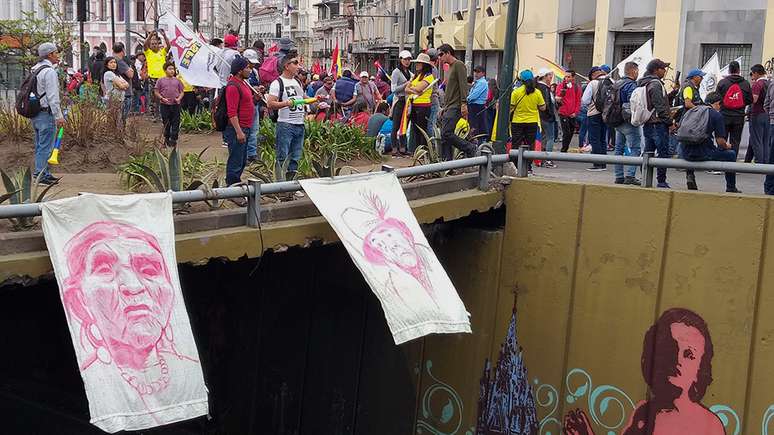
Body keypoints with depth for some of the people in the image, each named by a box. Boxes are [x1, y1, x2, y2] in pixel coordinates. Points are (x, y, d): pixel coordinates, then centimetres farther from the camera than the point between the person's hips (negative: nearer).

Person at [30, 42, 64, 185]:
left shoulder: (34, 70, 14)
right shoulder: (49, 71, -15)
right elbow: (53, 96, -18)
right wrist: (59, 116, -16)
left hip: (35, 113, 10)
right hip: (46, 113, -10)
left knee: (40, 146, 16)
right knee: (45, 146, -5)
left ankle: (41, 173, 23)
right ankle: (41, 175, -3)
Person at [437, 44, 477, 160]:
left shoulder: (458, 65, -6)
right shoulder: (450, 67, 23)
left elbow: (463, 85, -15)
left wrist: (464, 104, -24)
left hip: (455, 107, -10)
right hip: (448, 107, 10)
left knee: (447, 133, -19)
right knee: (444, 136, 3)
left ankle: (470, 148, -7)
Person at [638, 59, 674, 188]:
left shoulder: (644, 84, 16)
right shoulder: (655, 84, -13)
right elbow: (660, 106, -18)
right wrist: (669, 121, -12)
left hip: (647, 124, 10)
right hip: (658, 124, -10)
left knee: (648, 152, 12)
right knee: (663, 153, -5)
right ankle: (661, 181, -5)